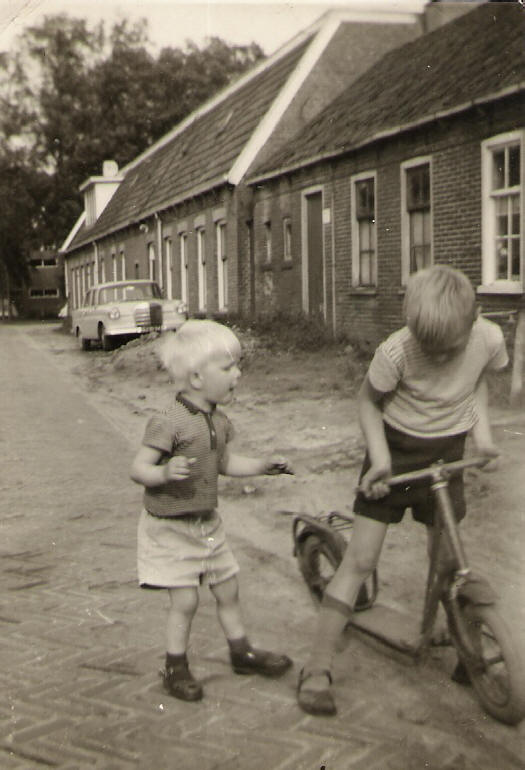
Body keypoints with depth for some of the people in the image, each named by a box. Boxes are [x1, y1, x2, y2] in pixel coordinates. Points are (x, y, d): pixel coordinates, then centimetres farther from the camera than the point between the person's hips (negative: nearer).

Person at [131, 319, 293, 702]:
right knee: (185, 599, -3)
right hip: (170, 528, -8)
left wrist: (263, 464, 8)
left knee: (228, 589, 16)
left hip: (208, 523, 8)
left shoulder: (220, 422, 3)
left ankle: (242, 651, 36)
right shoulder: (170, 423, -23)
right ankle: (176, 668, 16)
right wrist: (165, 473, -41)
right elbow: (138, 468, -23)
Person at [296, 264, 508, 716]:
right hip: (395, 450, -3)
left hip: (447, 453, 3)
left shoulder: (489, 339, -16)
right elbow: (369, 400, -9)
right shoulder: (396, 352, -26)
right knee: (360, 560, -6)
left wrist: (481, 428, -3)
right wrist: (379, 456, -21)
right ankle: (318, 669, 1)